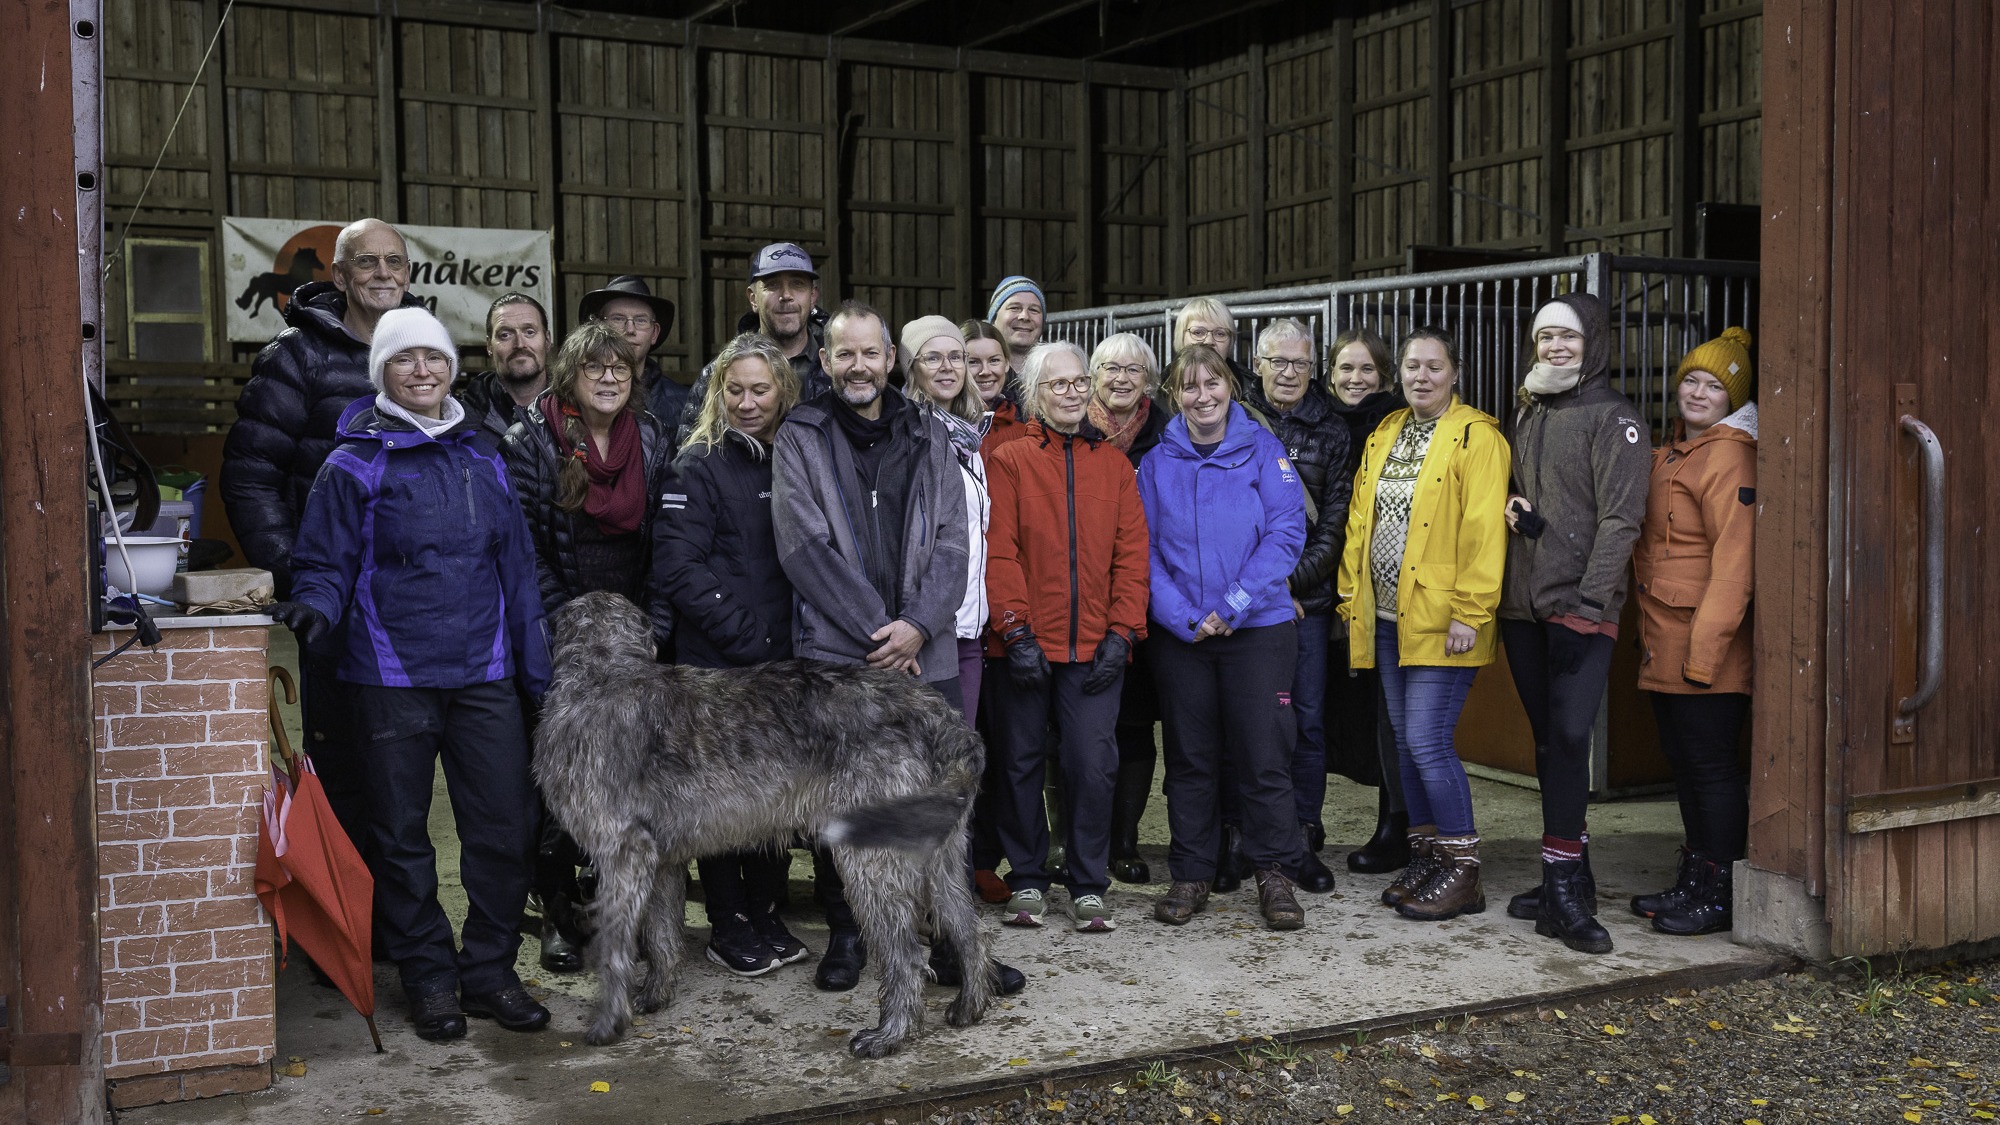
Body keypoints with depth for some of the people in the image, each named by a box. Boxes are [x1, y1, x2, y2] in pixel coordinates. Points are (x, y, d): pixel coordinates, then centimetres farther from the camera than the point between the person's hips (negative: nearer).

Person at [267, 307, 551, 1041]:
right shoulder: (356, 464, -1)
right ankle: (428, 979, 20)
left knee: (506, 827, 1)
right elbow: (326, 563, 0)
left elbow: (515, 564, 14)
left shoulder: (482, 457, 12)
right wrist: (313, 606, -23)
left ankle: (490, 972, 17)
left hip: (484, 675, 3)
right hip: (394, 677, -3)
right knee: (403, 835, 6)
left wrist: (535, 665, 12)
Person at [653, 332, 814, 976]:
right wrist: (745, 631, -17)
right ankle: (726, 925, 17)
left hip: (786, 659, 5)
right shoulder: (701, 465, -6)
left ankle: (765, 915, 24)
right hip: (718, 662, -5)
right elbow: (677, 568, -14)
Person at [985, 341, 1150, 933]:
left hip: (1094, 649, 2)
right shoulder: (1010, 460, 1)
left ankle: (1088, 886, 13)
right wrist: (1016, 631, -12)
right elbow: (999, 551, -6)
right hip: (1028, 646, -2)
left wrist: (1122, 633, -3)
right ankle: (1027, 881, 22)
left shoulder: (1113, 463, 10)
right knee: (1022, 763, 8)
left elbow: (1131, 552, 6)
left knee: (1093, 765, 0)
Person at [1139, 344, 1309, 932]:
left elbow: (1287, 533, -8)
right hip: (1179, 634, 2)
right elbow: (1145, 550, 1)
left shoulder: (1263, 450, 0)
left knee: (1263, 755, -1)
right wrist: (1183, 617, -12)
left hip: (1258, 626, -2)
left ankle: (1274, 872, 13)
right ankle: (1191, 875, 19)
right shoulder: (1158, 463, 6)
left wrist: (1234, 604, -15)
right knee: (1189, 756, 9)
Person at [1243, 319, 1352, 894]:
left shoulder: (1332, 432, 7)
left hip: (1307, 596, 1)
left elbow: (1336, 523, 2)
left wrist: (1293, 579, -9)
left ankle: (1302, 839, 12)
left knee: (1308, 720, 2)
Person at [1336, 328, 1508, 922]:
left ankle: (1463, 871, 2)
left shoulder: (1476, 436, -7)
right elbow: (1360, 522, 18)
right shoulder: (1383, 436, 15)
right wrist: (1352, 596, 12)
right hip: (1387, 620, 7)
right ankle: (1426, 856, 23)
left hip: (1441, 621, -7)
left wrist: (1470, 612, -19)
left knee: (1427, 741, -10)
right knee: (1406, 742, 12)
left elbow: (1483, 531, -14)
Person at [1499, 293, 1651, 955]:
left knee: (1569, 737, -12)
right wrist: (1511, 509, 3)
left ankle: (1563, 882, -7)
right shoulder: (1528, 414, 18)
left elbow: (1619, 517, -11)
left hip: (1579, 605, -7)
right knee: (1548, 738, 10)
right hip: (1522, 602, 7)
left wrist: (1591, 600, -19)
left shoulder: (1614, 418, -4)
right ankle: (1568, 877, 17)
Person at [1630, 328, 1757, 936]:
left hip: (1708, 645, -9)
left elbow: (1734, 559, -19)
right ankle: (1692, 882, 25)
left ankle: (1718, 897, 6)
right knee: (1683, 760, 15)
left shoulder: (1729, 457, -13)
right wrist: (1650, 632, 15)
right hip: (1665, 645, 9)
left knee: (1711, 764, -2)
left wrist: (1706, 650, -22)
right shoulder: (1672, 454, 17)